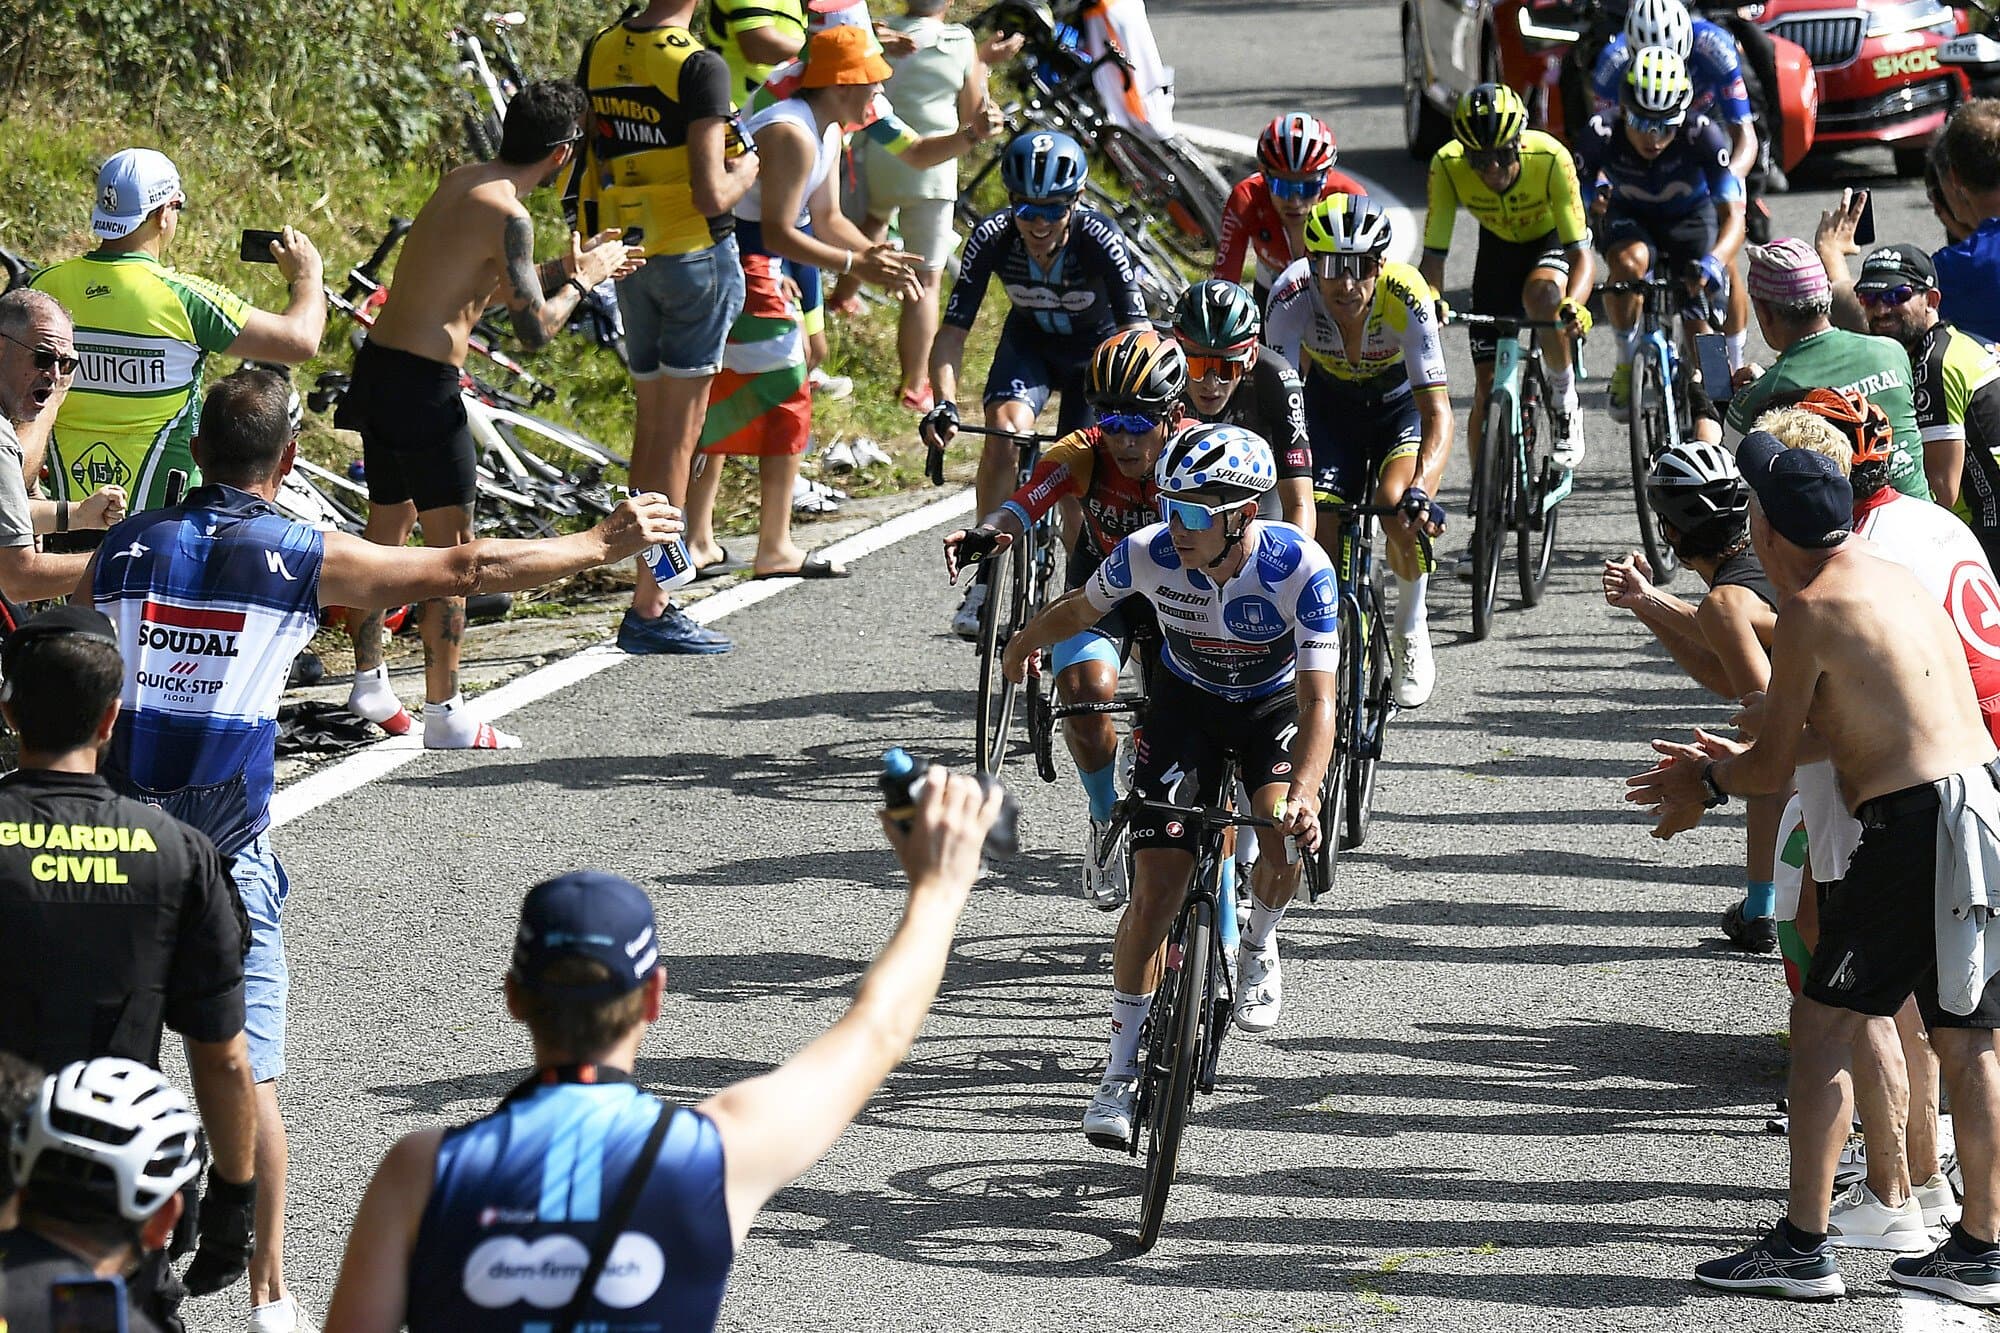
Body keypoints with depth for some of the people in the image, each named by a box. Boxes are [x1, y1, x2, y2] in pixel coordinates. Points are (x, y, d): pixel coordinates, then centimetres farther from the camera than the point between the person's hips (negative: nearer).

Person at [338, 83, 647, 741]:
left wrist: (568, 267, 24)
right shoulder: (507, 215, -16)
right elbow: (536, 328, -17)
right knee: (450, 549, -1)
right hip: (423, 387, -9)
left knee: (386, 527, 21)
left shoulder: (457, 181, 11)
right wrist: (580, 279, 0)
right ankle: (444, 711, 1)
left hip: (378, 366, 9)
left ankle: (368, 680, 29)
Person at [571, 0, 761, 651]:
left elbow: (586, 163, 12)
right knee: (679, 433, -2)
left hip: (629, 255, 6)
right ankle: (648, 608, -2)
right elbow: (712, 194, -21)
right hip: (697, 255, -6)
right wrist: (747, 169, -2)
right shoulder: (699, 67, -18)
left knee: (650, 421, 19)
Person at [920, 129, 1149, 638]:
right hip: (1030, 343, 1)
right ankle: (985, 577, -19)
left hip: (1098, 351, -1)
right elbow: (953, 329, -27)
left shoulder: (1099, 238, -33)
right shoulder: (993, 237, -28)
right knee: (1006, 429, -28)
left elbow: (1137, 329, -38)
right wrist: (943, 405, -42)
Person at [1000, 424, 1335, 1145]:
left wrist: (1304, 793, -53)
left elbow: (1318, 699, -36)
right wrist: (1024, 644, 17)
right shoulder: (1148, 554, -27)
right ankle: (1121, 1071, 4)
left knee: (1285, 838, -30)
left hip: (1277, 703, -1)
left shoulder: (1300, 568, -34)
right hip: (1186, 701, 1)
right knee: (1155, 889, -9)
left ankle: (1259, 947, 4)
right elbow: (1080, 609, -3)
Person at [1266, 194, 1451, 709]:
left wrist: (1419, 492, -55)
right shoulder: (1292, 295, -32)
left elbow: (1438, 411, -39)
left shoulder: (1405, 295, -36)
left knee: (1397, 506, -28)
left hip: (1401, 403, -2)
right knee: (1319, 534, -14)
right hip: (1330, 404, 2)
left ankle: (1411, 628, -1)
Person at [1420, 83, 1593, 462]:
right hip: (1499, 245, 2)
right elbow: (1433, 256, -27)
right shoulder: (1448, 165, -30)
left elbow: (1580, 254, -36)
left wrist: (1573, 304, -55)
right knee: (1487, 387, -6)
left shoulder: (1551, 158, -36)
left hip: (1553, 239, -2)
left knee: (1540, 295, -37)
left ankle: (1566, 404, -13)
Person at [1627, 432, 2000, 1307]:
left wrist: (1708, 785, 17)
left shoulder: (1810, 608, -8)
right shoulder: (1892, 579, 18)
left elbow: (1774, 765, -3)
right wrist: (1732, 762, 33)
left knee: (1823, 1023, -2)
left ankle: (1802, 1248, -3)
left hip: (1916, 824, -9)